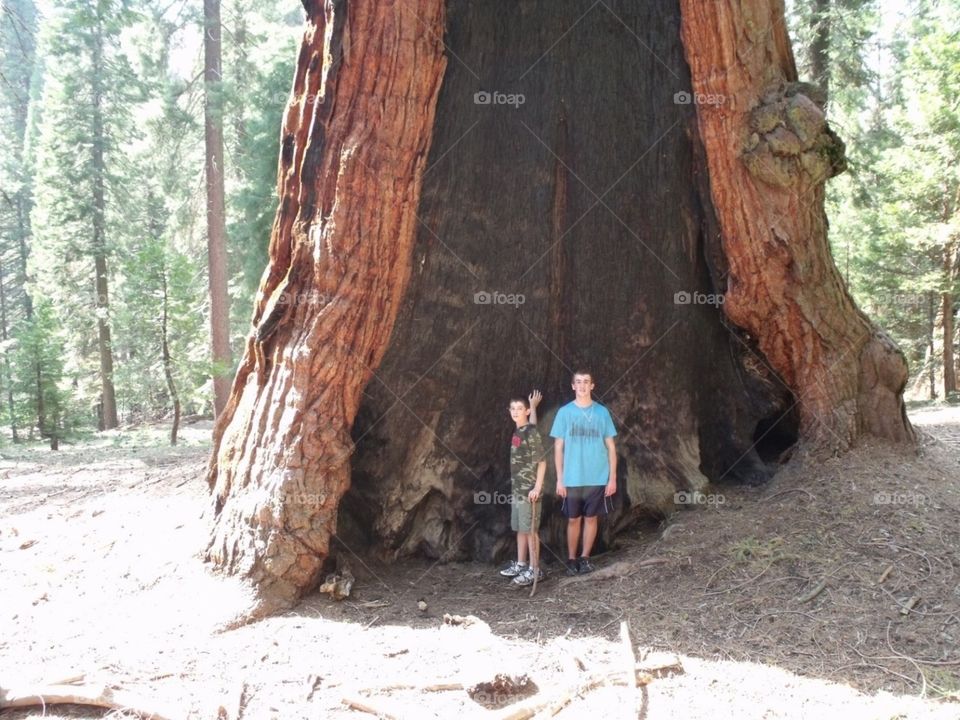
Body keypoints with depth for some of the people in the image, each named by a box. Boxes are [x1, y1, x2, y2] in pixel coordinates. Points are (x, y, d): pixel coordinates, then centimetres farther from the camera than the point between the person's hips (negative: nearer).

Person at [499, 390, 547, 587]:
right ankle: (520, 565, 24)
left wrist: (537, 488, -20)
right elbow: (532, 423, 30)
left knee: (530, 530, -3)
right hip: (517, 489, 8)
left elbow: (541, 462, -16)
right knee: (520, 529, 15)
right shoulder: (518, 431, 8)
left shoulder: (531, 433, -15)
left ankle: (534, 570, 4)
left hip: (529, 491, -8)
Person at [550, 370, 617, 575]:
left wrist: (613, 477, -1)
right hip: (572, 479, -1)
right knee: (573, 520, 6)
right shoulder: (564, 412, -1)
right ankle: (571, 559, 18)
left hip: (597, 478, 1)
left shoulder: (602, 412, 1)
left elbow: (611, 447, 4)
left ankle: (585, 558, 20)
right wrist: (559, 479, -4)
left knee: (590, 518, 8)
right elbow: (558, 447, 0)